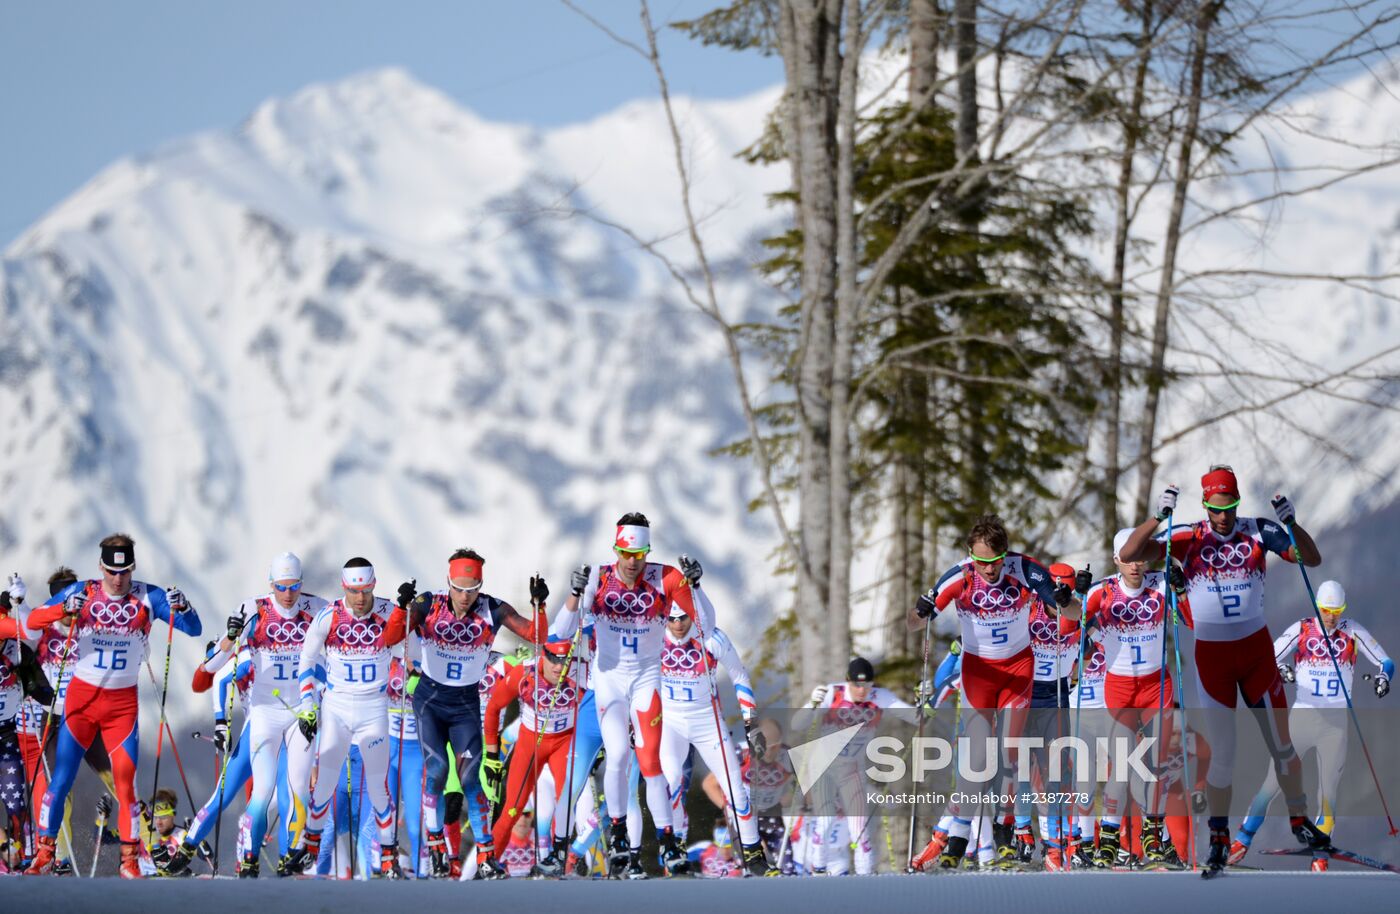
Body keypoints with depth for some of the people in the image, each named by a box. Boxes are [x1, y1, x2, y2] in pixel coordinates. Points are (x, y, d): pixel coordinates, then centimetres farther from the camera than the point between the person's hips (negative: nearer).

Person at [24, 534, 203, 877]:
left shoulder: (147, 597, -3)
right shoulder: (82, 593, -4)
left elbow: (194, 629, -4)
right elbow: (32, 623, -10)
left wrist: (181, 607, -26)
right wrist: (64, 609, -29)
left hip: (123, 703, 0)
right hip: (82, 696, 0)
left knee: (126, 781, -5)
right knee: (61, 778, -2)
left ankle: (130, 861, 1)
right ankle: (44, 853, 7)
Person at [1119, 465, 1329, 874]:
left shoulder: (1258, 532, -5)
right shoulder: (1187, 538, -8)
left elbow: (1312, 559, -6)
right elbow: (1129, 554, -15)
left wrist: (1291, 524, -22)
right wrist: (1158, 518, -28)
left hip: (1257, 648, 1)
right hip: (1212, 653, -1)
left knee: (1280, 741, 7)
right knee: (1222, 754, -2)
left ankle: (1300, 821, 23)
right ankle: (1219, 839, 10)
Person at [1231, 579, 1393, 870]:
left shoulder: (1352, 632, 0)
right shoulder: (1300, 630, -2)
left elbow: (1386, 662, 2)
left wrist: (1383, 677, -21)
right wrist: (1281, 669, -30)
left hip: (1335, 723, 0)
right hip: (1301, 715, 0)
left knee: (1328, 792, -2)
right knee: (1272, 784, 0)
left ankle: (1320, 858, 8)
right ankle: (1242, 843, 12)